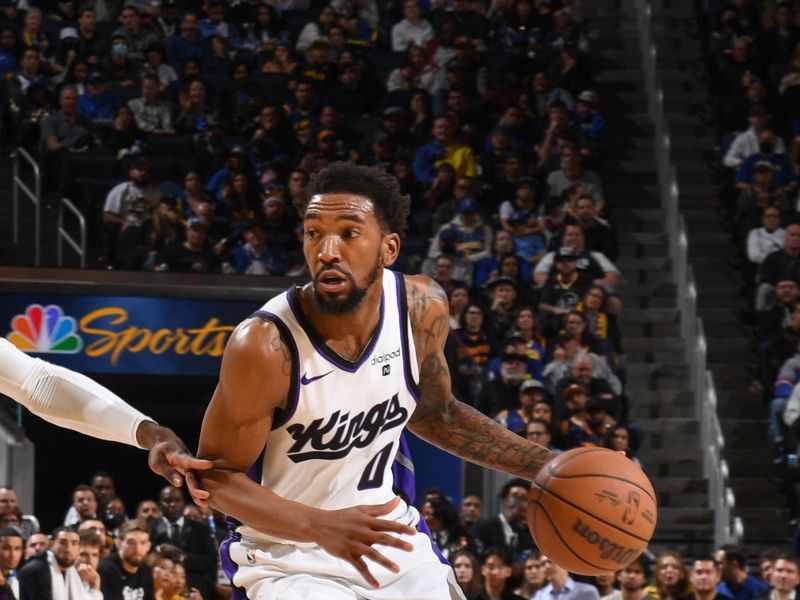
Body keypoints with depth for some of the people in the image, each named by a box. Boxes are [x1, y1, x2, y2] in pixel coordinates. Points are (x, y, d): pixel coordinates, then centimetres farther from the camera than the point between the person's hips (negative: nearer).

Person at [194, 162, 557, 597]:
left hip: (388, 536, 6)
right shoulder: (265, 346, -25)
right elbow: (214, 474, -17)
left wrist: (545, 468, 3)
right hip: (290, 557, -6)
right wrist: (321, 526, -31)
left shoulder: (422, 308, -9)